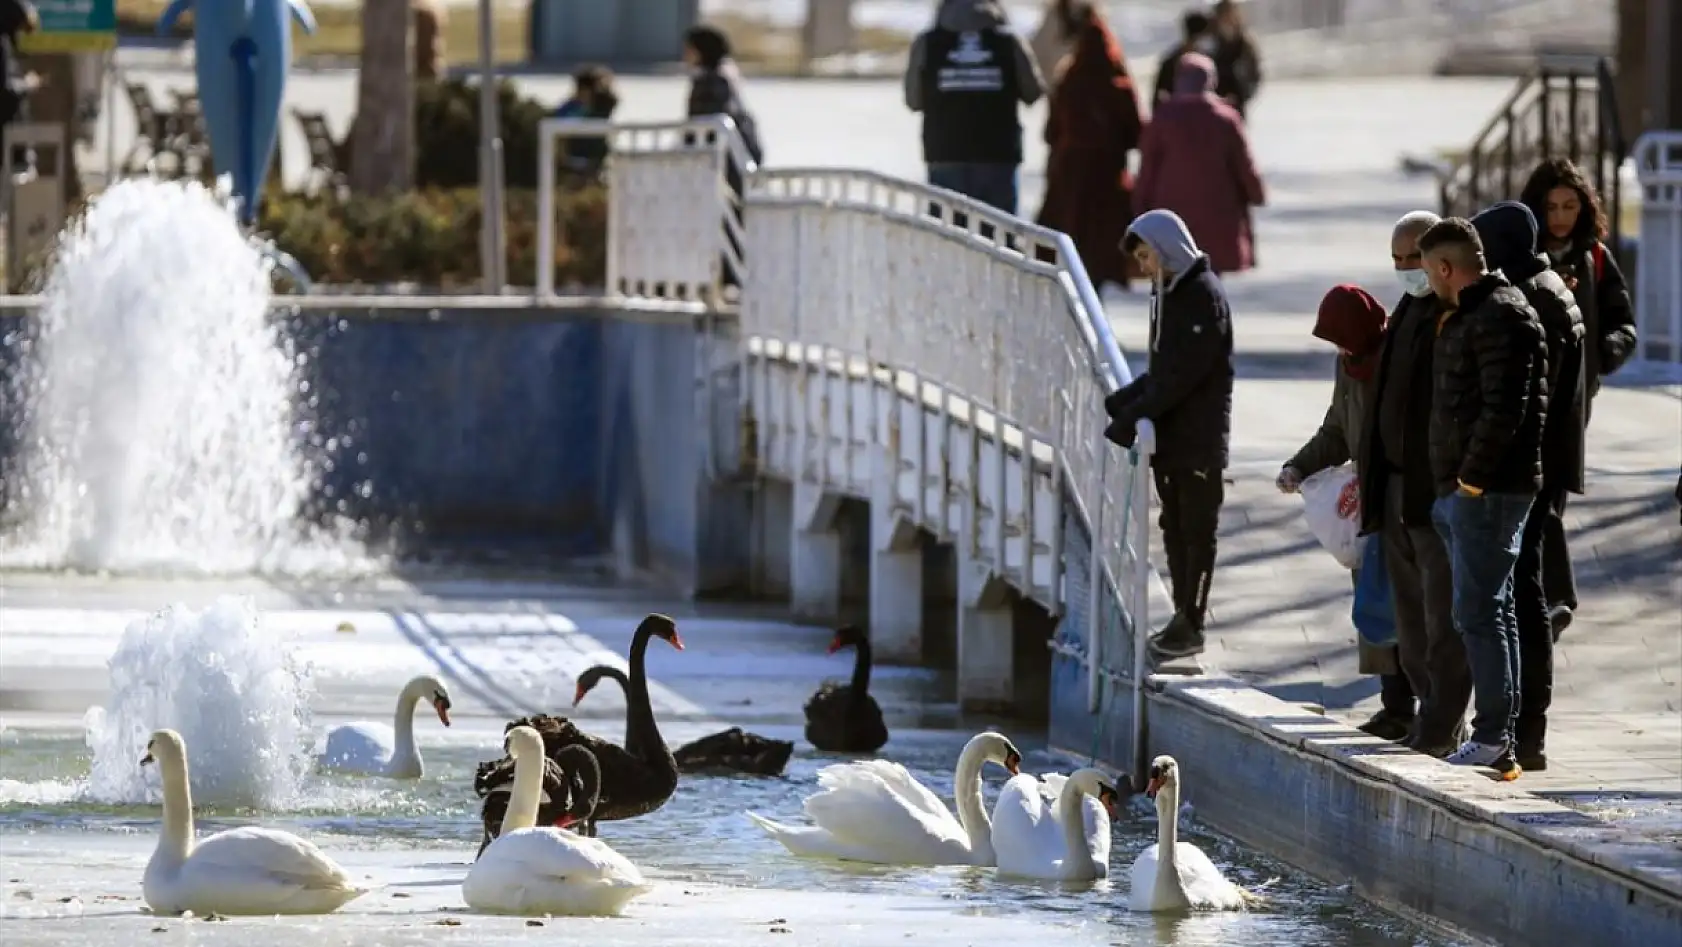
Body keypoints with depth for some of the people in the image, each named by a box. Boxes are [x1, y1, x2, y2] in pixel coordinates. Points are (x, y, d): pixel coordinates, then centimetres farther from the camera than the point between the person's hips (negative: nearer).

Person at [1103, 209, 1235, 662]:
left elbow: (1184, 373, -22)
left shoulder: (1203, 296, -15)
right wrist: (1121, 402, 2)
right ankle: (1183, 617, 19)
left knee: (1197, 531, -2)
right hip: (1169, 437, 9)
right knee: (1175, 528, 13)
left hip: (1199, 438, -9)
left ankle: (1191, 625, 1)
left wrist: (1134, 415, -24)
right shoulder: (1167, 294, 13)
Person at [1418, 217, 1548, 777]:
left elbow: (1504, 409, -22)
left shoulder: (1501, 317, -14)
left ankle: (1492, 741, -11)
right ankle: (1497, 740, 15)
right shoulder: (1465, 317, 19)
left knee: (1479, 612, -11)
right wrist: (1453, 486, 17)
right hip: (1463, 490, 11)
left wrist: (1471, 478, -18)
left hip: (1488, 492, -11)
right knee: (1488, 611, 12)